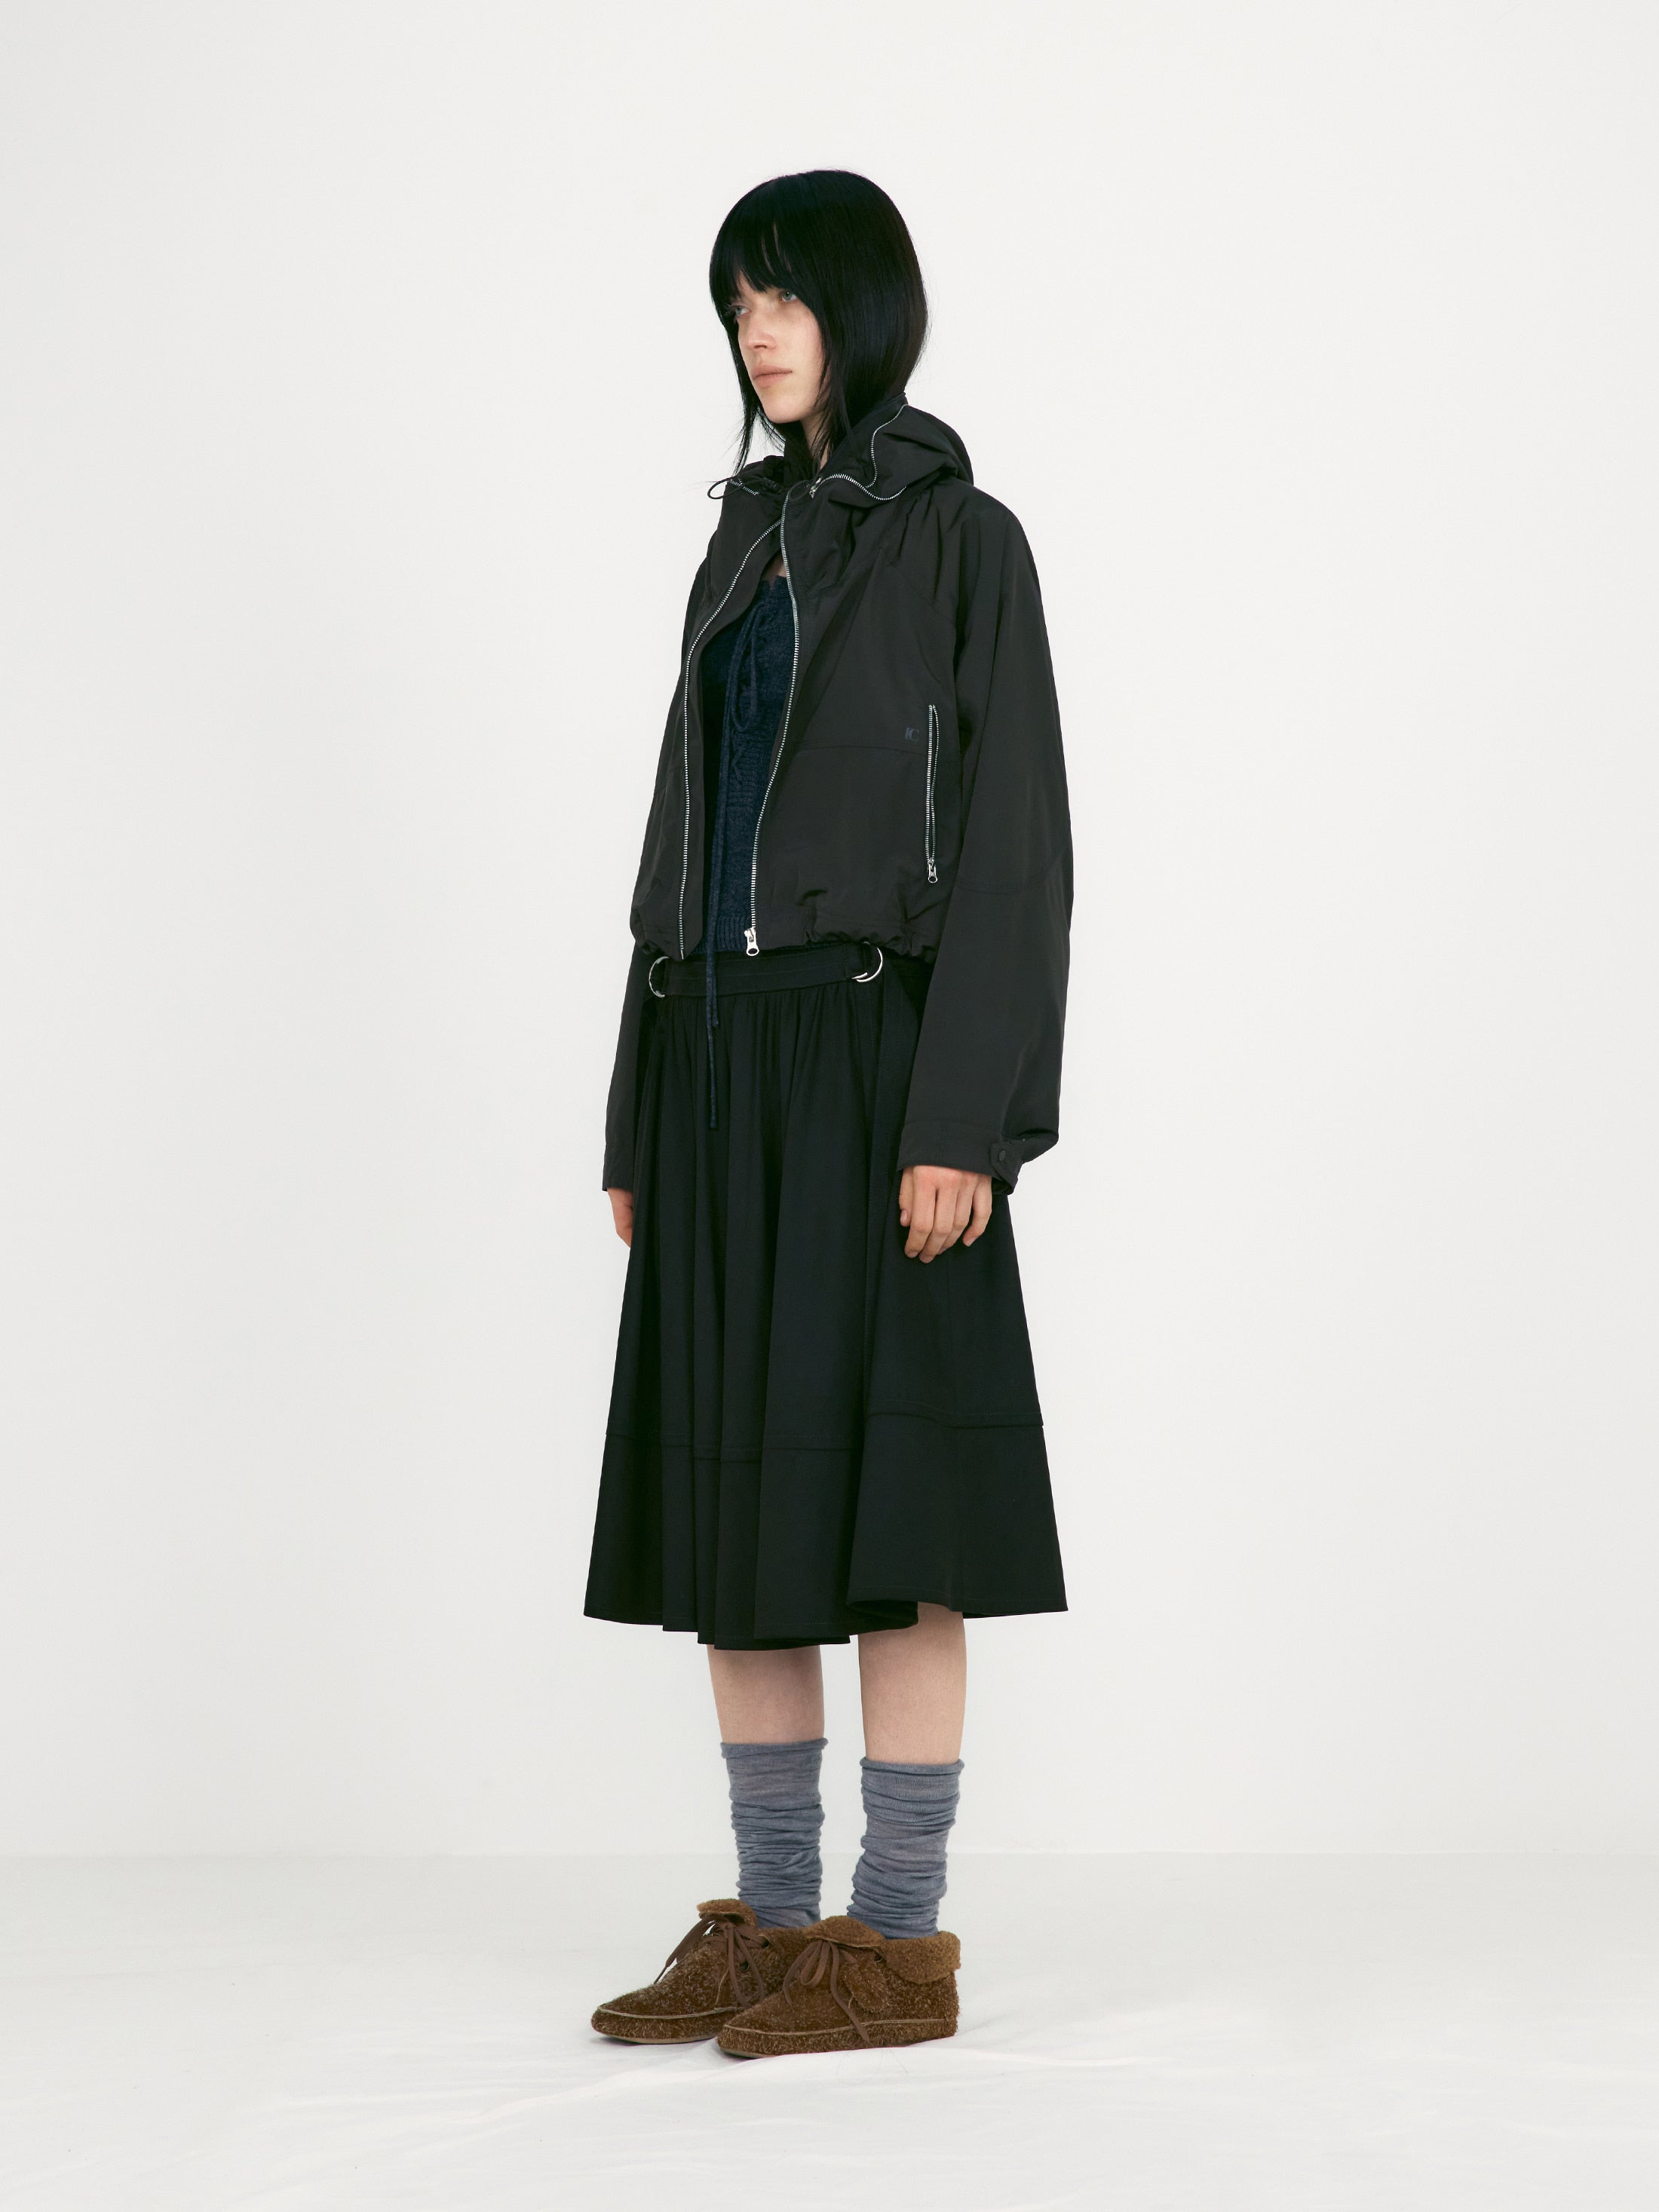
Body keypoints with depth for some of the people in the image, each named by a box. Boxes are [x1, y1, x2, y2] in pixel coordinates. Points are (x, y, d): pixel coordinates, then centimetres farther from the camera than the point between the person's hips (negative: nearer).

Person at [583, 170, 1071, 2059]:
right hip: (725, 1051, 7)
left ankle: (901, 1938, 3)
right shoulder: (747, 541, 17)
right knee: (733, 1489, 6)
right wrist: (642, 1117, 13)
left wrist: (966, 1119, -19)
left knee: (875, 1500, -6)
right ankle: (774, 1917, 15)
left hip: (873, 1051, -7)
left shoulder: (962, 540, -4)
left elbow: (1013, 841, -10)